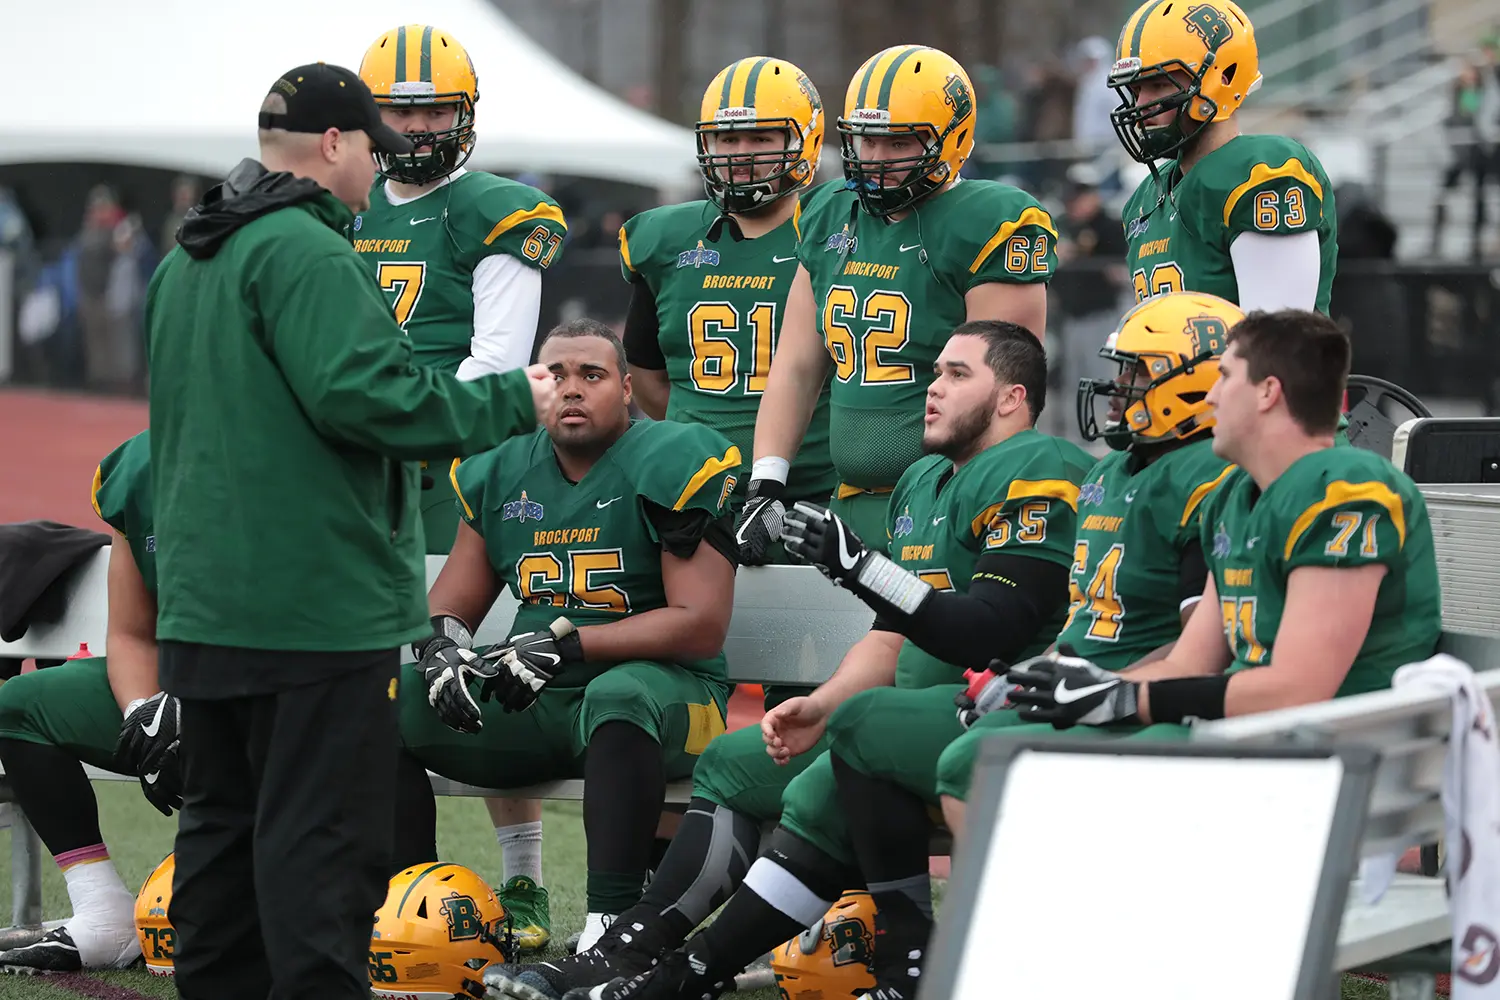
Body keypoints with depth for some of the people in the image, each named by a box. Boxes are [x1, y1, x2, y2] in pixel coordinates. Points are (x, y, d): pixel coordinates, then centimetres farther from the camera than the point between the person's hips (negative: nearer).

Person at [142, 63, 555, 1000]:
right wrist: (513, 402, -13)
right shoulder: (307, 254, -14)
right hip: (316, 599, -9)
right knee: (320, 835, -8)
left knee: (227, 819, 15)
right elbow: (364, 395, -23)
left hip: (205, 597, 9)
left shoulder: (188, 262, 18)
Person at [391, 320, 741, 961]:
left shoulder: (670, 466, -8)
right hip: (534, 707, 6)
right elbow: (448, 607, 17)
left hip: (660, 688, -6)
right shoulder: (503, 474, 11)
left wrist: (567, 644, -21)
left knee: (618, 697, -41)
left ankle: (609, 928, -42)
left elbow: (701, 625, -15)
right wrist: (441, 645, -9)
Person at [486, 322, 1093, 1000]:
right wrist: (819, 708, 3)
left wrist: (857, 565, -26)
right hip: (922, 701, 11)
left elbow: (990, 633, -23)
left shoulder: (1035, 475, -12)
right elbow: (890, 642, 21)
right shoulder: (924, 484, 21)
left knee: (824, 793, -30)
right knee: (730, 769, 11)